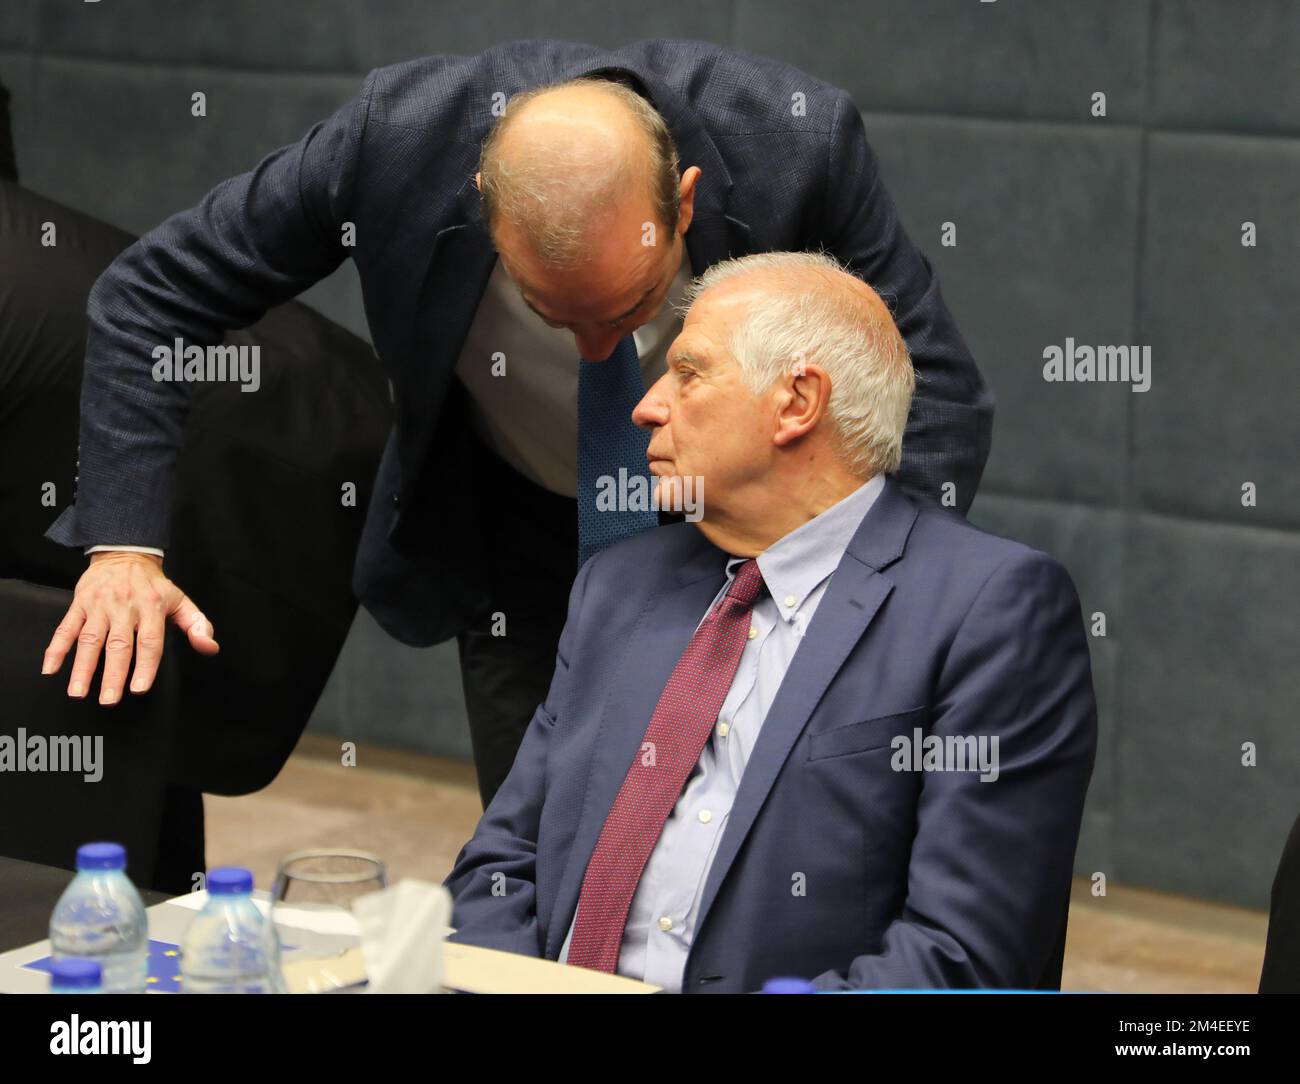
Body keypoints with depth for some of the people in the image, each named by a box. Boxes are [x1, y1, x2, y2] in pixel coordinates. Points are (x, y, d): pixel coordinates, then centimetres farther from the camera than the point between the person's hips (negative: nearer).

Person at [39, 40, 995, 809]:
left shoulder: (798, 141, -33)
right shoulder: (400, 135, -31)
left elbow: (941, 396, -25)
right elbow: (154, 294, -18)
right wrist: (124, 544, -28)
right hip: (517, 531, 1)